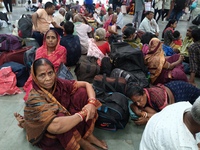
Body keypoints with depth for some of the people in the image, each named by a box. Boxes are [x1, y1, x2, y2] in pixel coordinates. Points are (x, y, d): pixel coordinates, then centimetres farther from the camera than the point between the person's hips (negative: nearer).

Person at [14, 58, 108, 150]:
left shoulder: (58, 83, -16)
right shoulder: (35, 99, -32)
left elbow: (86, 84, -9)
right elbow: (56, 127, -46)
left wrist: (92, 102, -29)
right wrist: (83, 113, -32)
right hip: (47, 137, -5)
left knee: (82, 92, -12)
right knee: (61, 115, -38)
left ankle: (87, 135, -7)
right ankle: (82, 142, -9)